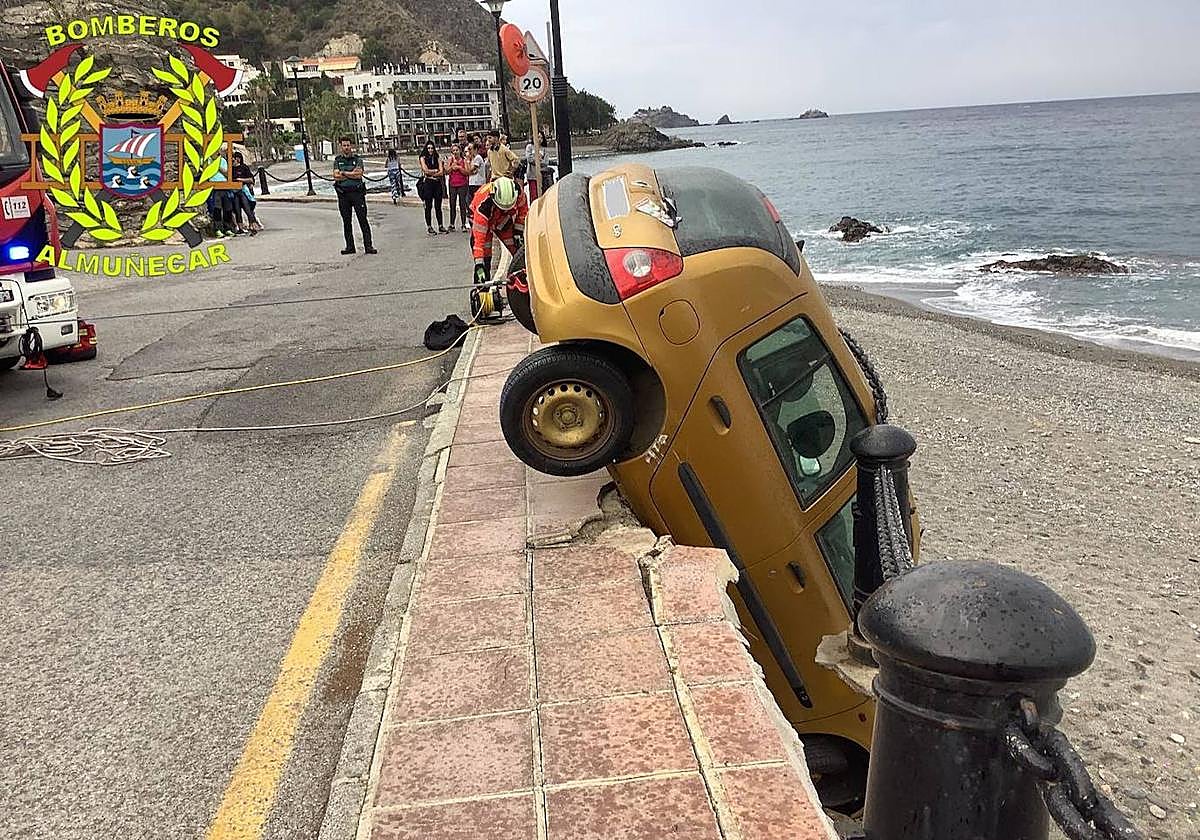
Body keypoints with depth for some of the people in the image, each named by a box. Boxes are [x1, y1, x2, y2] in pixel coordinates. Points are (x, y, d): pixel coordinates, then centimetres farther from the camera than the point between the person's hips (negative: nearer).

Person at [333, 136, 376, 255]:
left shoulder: (357, 159, 6)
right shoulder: (337, 160, 10)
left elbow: (359, 174, -9)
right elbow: (336, 176, -4)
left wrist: (343, 173, -5)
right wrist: (352, 174, -7)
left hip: (357, 192, -2)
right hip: (343, 194, 2)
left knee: (363, 220, -5)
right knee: (346, 221, 6)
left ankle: (368, 246, -4)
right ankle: (349, 246, 14)